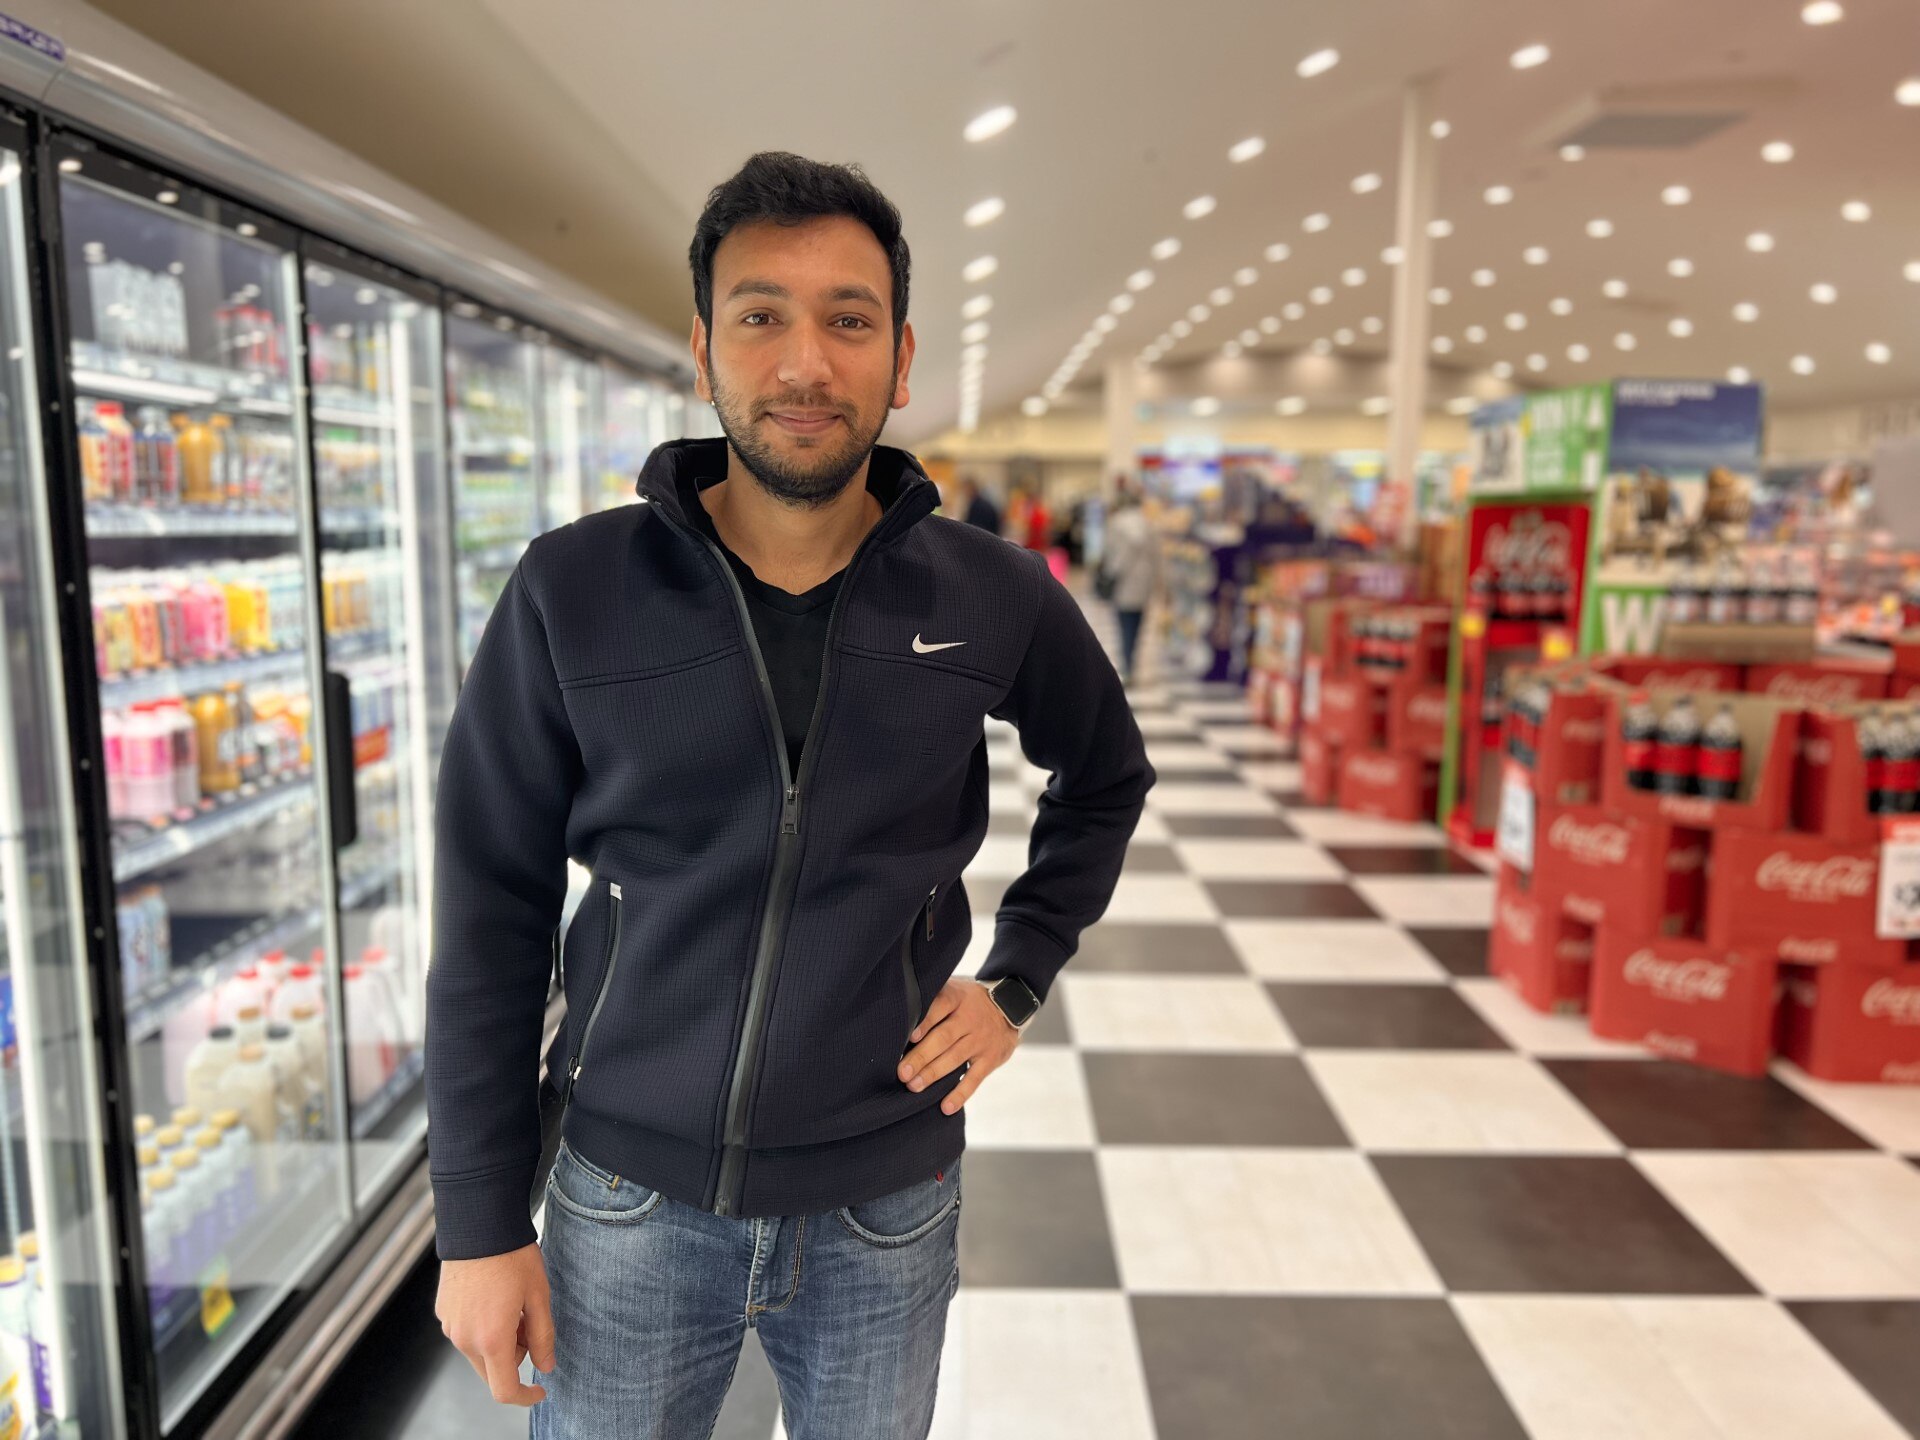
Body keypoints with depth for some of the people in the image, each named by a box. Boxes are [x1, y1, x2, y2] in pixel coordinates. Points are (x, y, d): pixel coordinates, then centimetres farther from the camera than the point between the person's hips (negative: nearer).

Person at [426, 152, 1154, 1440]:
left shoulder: (995, 600, -8)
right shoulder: (570, 593, -11)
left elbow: (1108, 778, 12)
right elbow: (492, 915, -5)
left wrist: (1020, 976, 2)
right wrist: (481, 1223, -3)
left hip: (886, 1202, 1)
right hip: (629, 1198, 0)